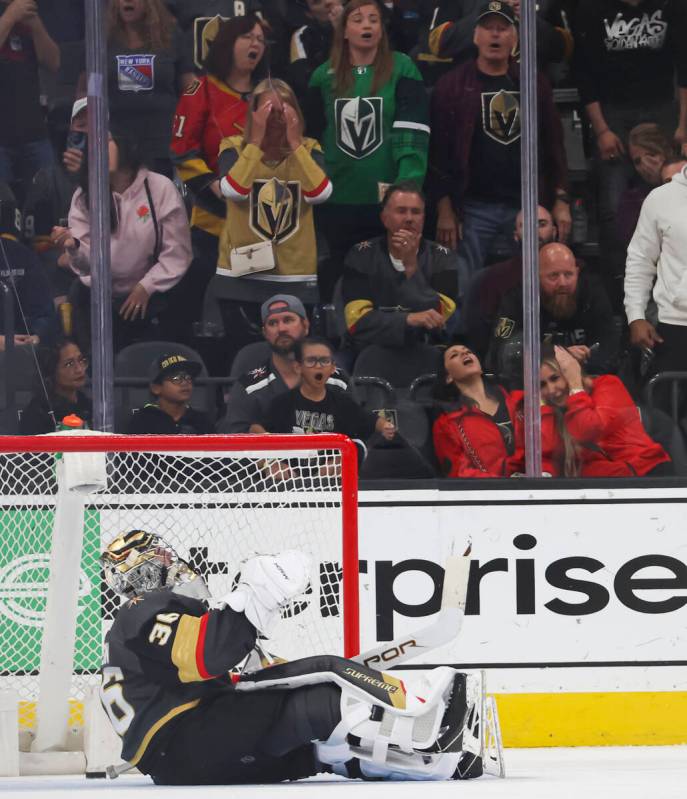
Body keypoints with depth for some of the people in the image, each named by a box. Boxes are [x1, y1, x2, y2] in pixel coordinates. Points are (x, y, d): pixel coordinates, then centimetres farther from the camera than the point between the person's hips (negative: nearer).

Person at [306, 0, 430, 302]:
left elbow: (412, 132, -9)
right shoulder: (324, 77, 8)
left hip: (388, 201, -3)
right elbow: (311, 137, 15)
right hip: (336, 200, 3)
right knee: (335, 279, 8)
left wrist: (408, 184, -20)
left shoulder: (402, 70, -1)